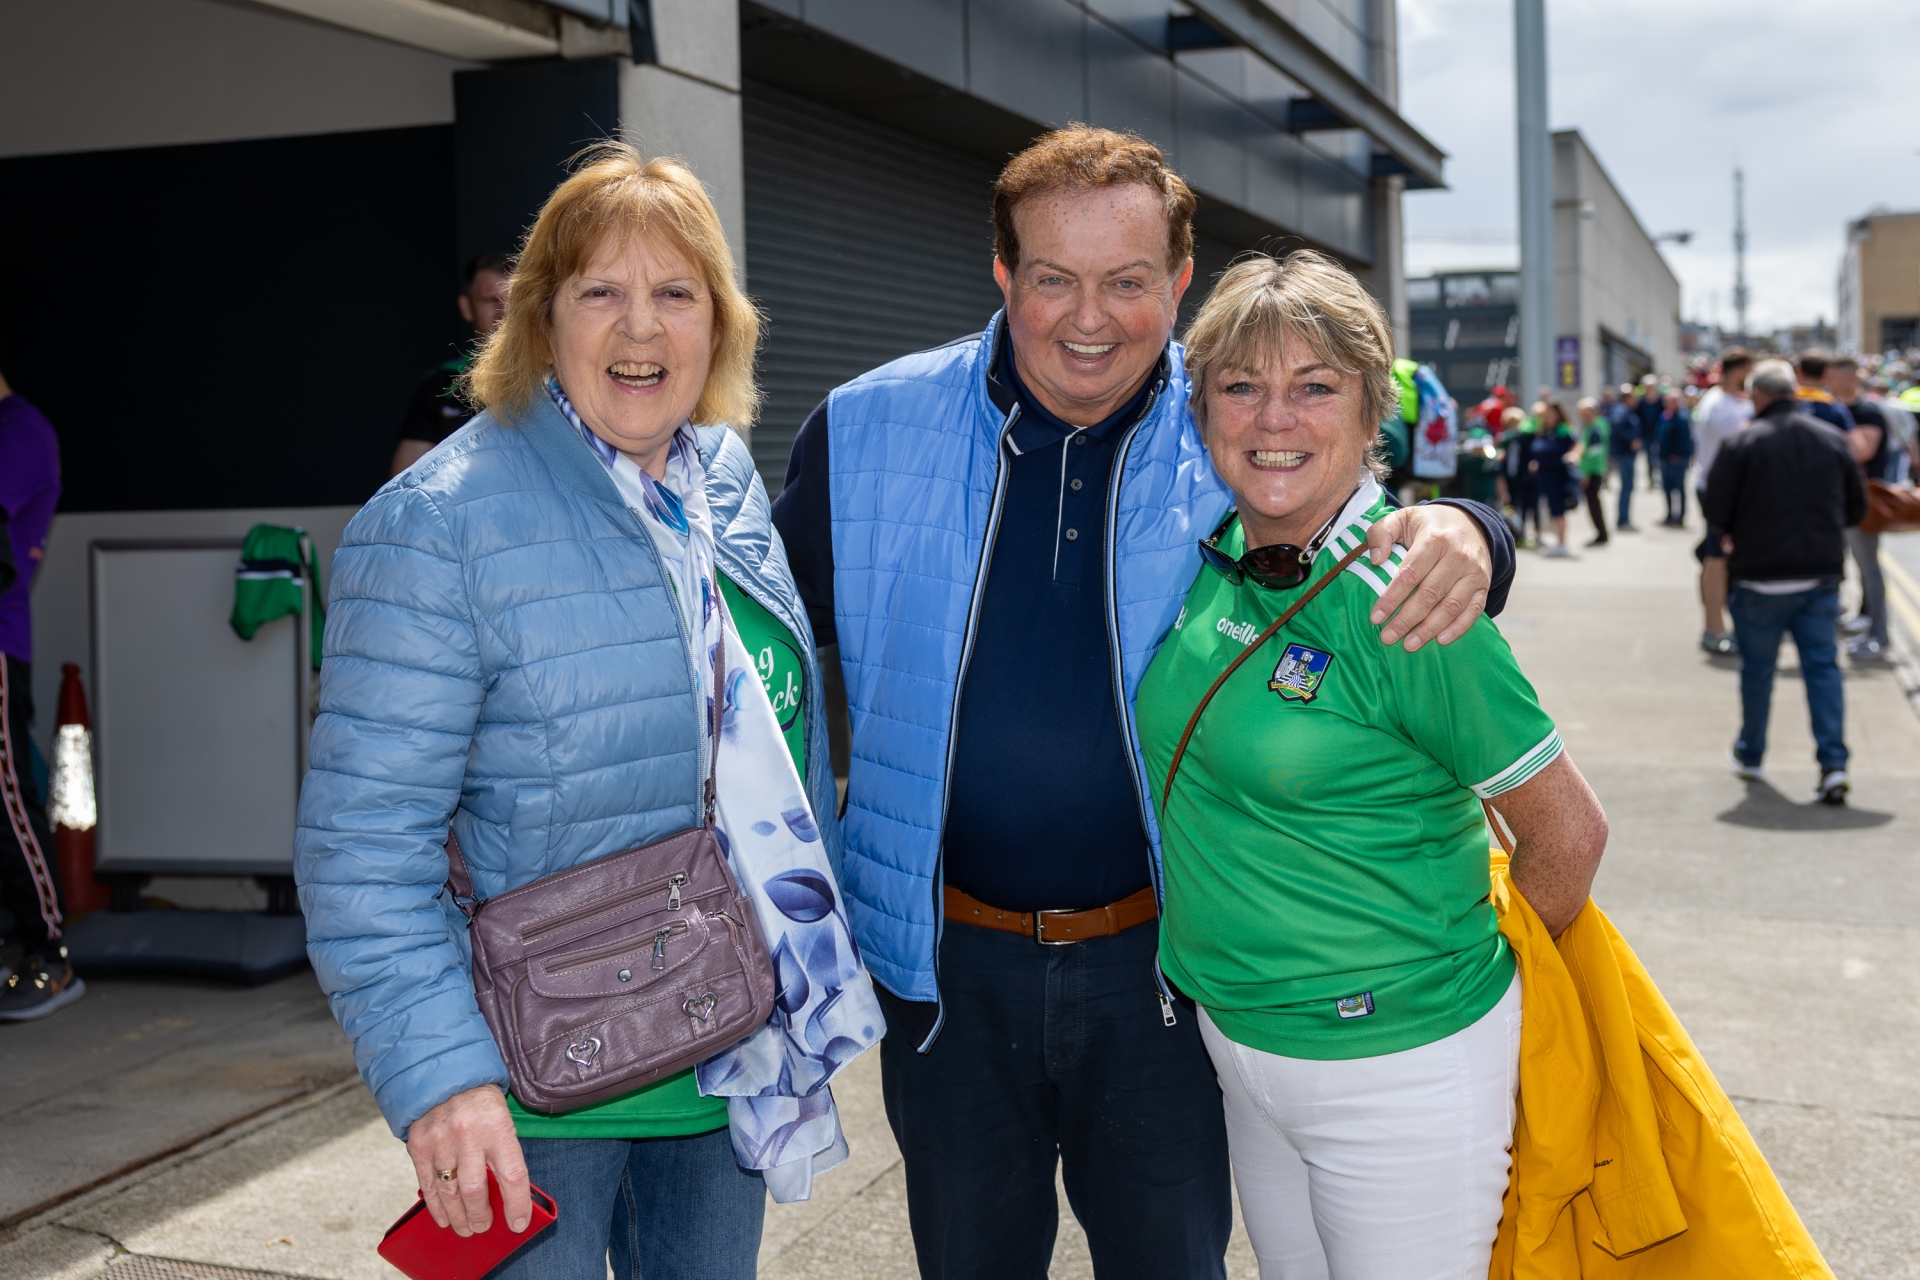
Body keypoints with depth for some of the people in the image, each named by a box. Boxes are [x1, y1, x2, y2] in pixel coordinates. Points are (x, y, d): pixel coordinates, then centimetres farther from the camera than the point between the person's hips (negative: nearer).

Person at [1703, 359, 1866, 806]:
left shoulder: (1742, 443, -10)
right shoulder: (1833, 439, 3)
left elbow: (1716, 512, -9)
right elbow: (1857, 507, 9)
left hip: (1761, 575, -3)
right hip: (1822, 576, 3)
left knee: (1757, 669, 12)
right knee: (1823, 667, 5)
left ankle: (1750, 755, 26)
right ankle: (1833, 764, -6)